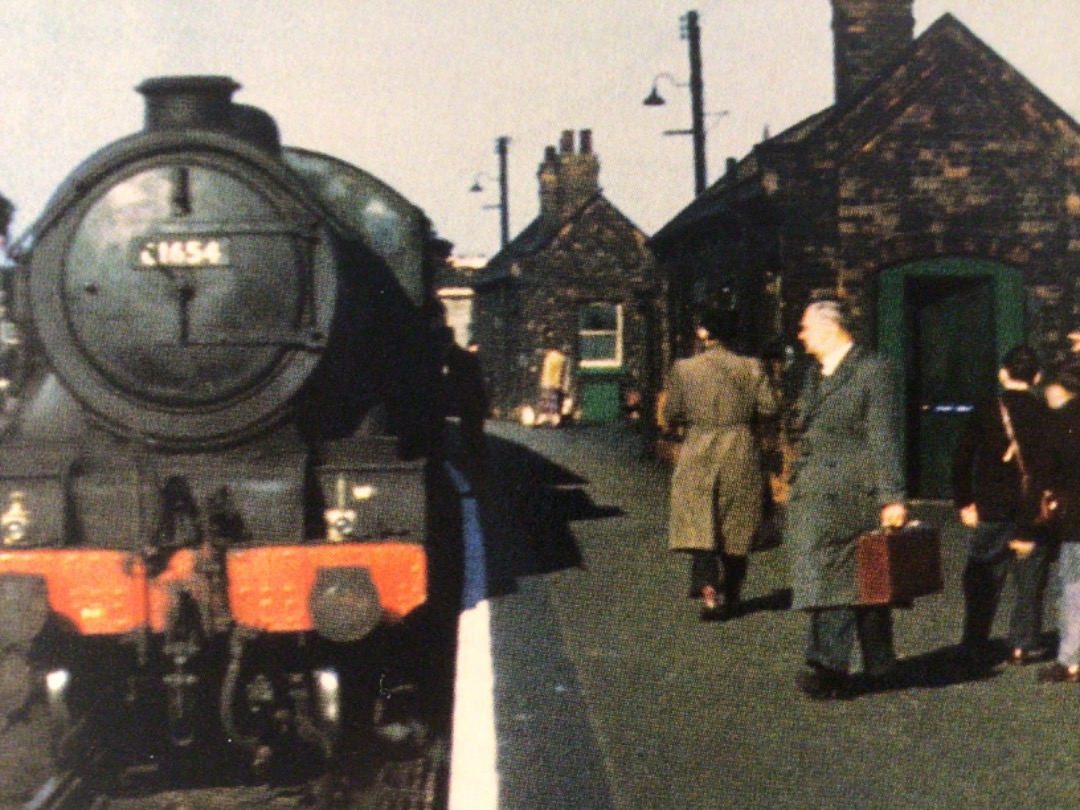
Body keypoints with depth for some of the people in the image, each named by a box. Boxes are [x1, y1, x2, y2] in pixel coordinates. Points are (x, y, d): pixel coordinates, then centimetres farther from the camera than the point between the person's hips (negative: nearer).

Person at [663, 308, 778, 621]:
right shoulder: (750, 368, -4)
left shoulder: (684, 369, -5)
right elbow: (768, 406, -5)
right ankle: (731, 597, 19)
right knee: (737, 526, 11)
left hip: (698, 454, -1)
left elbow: (670, 414, -3)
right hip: (740, 455, 2)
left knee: (699, 524, 1)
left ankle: (708, 588, -18)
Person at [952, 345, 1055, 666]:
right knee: (1030, 580, 9)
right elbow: (1054, 465, -5)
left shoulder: (984, 412, -3)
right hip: (1035, 514, 0)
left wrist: (964, 502, 2)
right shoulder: (1046, 415, -4)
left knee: (983, 580, 8)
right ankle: (1024, 644, 8)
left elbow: (962, 459, -5)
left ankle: (976, 644, 7)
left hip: (991, 511, 0)